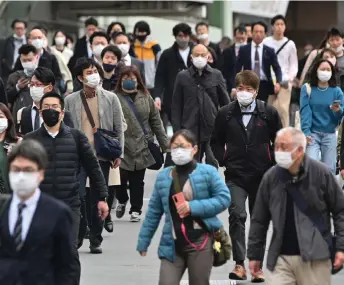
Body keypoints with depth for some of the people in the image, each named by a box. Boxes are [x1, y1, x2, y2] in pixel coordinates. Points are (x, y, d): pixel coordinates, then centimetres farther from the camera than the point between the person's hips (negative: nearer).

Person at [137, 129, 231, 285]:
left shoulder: (208, 172, -1)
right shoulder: (163, 177, 8)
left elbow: (224, 198, -7)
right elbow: (153, 212, 12)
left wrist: (194, 207, -16)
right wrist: (143, 242, 12)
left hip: (200, 243, -2)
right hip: (172, 244, 3)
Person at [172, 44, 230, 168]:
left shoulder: (216, 75, 5)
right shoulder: (182, 76, 5)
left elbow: (225, 102, 8)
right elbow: (176, 106, 6)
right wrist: (177, 130, -1)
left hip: (213, 129, 0)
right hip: (190, 129, 0)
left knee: (212, 166, 2)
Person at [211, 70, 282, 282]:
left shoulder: (269, 113, -2)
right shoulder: (226, 113, 0)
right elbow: (216, 141, 10)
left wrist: (273, 165, -1)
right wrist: (224, 161, -1)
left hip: (262, 175, 1)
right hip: (235, 175, -1)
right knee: (237, 215, -15)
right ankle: (239, 264, -14)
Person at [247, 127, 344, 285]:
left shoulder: (321, 174, -4)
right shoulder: (271, 177, 3)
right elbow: (259, 220, 11)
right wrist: (254, 254, 12)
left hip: (315, 259, -2)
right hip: (280, 258, 2)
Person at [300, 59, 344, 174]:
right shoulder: (307, 88, -1)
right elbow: (305, 111, -8)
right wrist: (306, 132, -19)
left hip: (330, 134, 2)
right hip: (312, 133, -2)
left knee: (329, 169, 4)